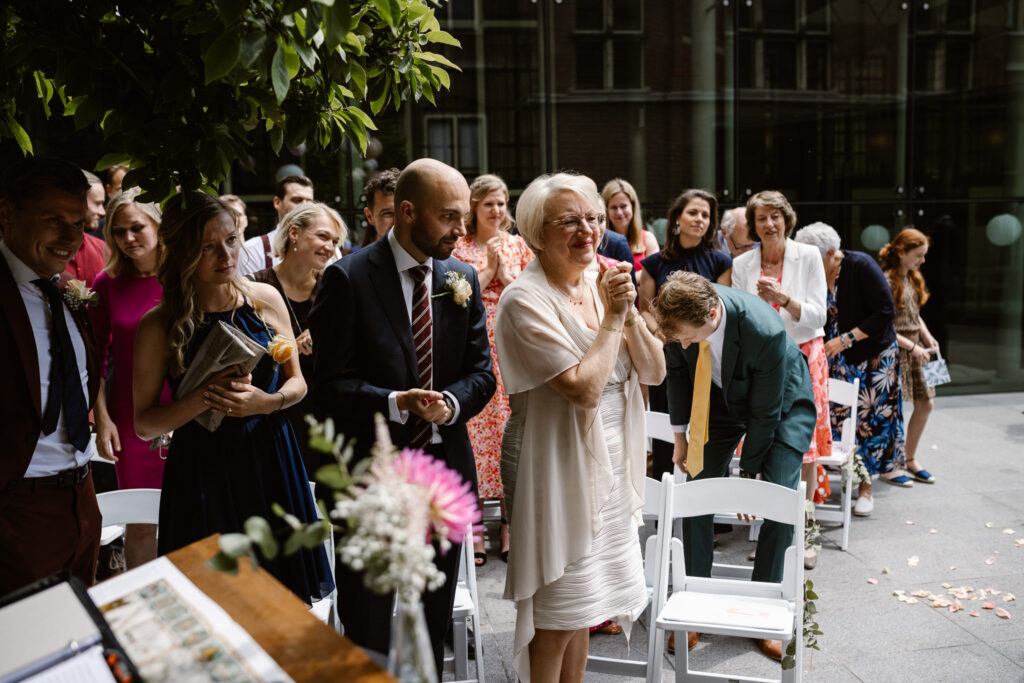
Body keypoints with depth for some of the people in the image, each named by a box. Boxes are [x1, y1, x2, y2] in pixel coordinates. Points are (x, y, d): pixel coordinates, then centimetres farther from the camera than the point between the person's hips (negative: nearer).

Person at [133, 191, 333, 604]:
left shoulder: (265, 299, -1)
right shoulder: (158, 326, -8)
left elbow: (297, 383, 7)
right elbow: (145, 424, -4)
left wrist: (266, 402, -14)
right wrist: (202, 400, -20)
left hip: (271, 461, 2)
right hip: (203, 473, -2)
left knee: (286, 594, 12)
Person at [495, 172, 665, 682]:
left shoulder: (602, 281, 6)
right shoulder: (525, 300, -16)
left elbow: (654, 371, 4)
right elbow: (584, 388, -25)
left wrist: (629, 314, -11)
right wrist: (613, 316, -16)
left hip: (611, 463, 7)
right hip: (556, 466, -7)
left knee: (581, 606, 19)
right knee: (557, 613, 4)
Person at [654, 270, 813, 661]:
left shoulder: (765, 332, -39)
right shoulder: (682, 313, -26)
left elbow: (765, 411, -25)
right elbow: (677, 368, -3)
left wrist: (748, 473, -14)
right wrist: (680, 434, -1)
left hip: (782, 403, -4)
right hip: (721, 397, 4)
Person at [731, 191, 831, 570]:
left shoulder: (808, 256, 0)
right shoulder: (742, 265, 5)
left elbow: (817, 315, -5)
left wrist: (782, 298, -19)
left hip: (803, 359, -1)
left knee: (803, 450, -2)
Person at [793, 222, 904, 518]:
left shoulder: (861, 266, -17)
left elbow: (885, 312, -17)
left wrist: (846, 339, -20)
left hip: (873, 356, -4)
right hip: (835, 359, 4)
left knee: (868, 420, 0)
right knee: (838, 417, -2)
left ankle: (865, 487, 10)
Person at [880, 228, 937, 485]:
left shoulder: (913, 278, 12)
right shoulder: (887, 280, -15)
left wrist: (927, 336, 5)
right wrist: (911, 346, -18)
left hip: (915, 348, 9)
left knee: (925, 404, 11)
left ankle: (910, 460, 26)